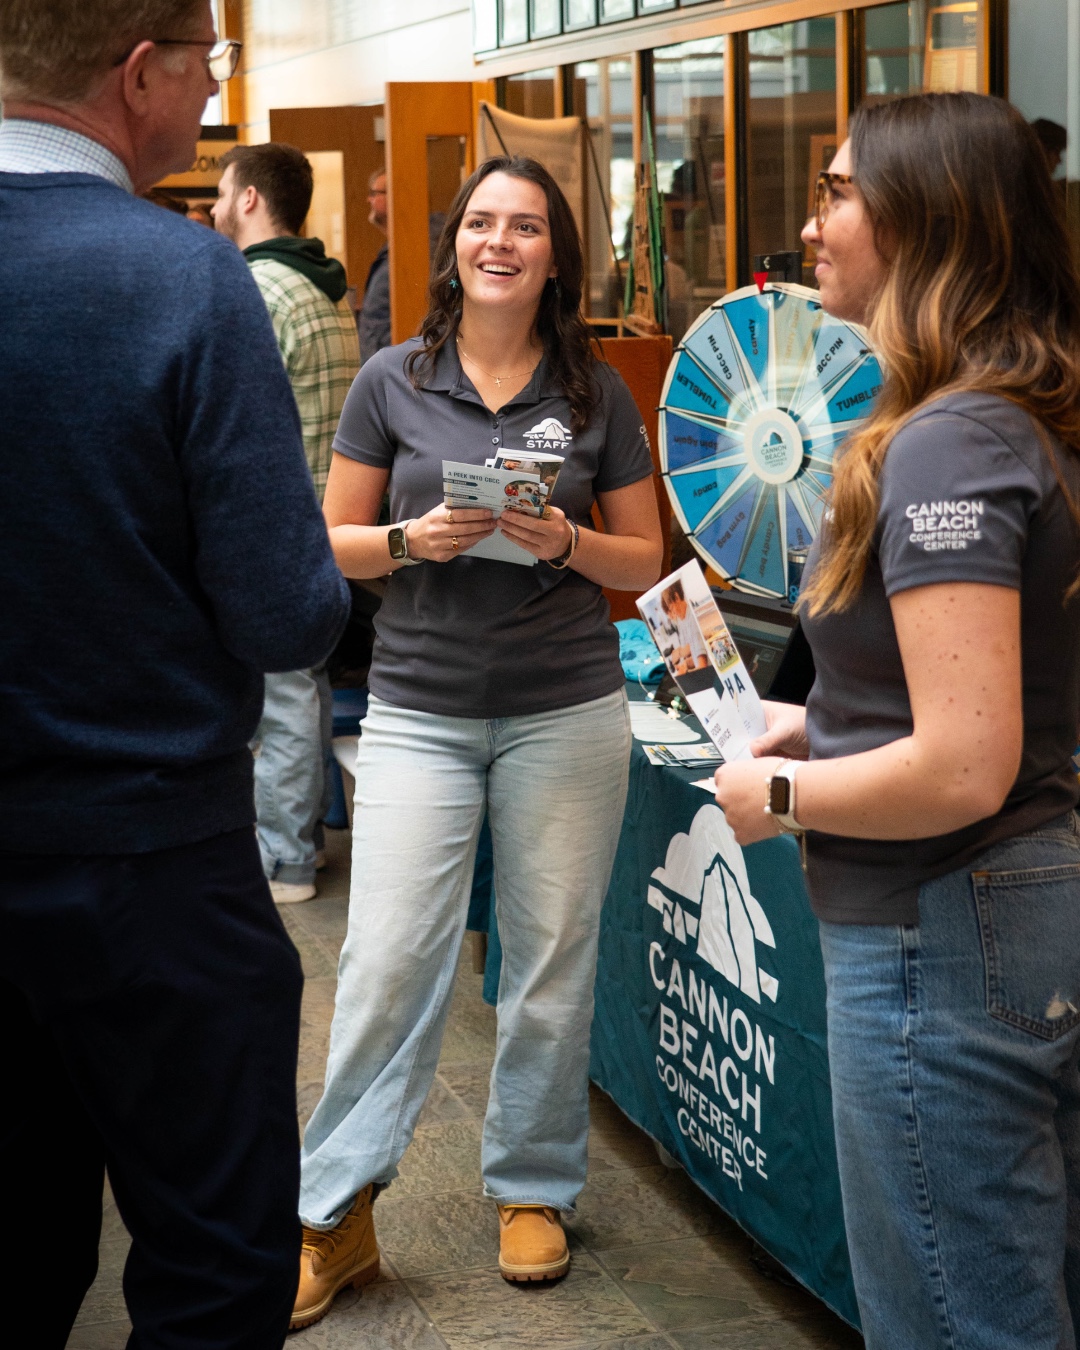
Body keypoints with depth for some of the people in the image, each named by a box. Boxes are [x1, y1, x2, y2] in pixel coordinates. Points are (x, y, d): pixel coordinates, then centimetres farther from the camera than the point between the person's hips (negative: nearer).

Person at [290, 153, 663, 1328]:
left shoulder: (596, 394, 3)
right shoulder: (393, 381, 1)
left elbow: (645, 560, 7)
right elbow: (334, 541, 5)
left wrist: (565, 542, -13)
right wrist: (413, 539, -16)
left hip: (565, 711, 1)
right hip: (419, 710, -1)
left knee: (551, 964, 6)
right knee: (387, 958, -5)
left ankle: (532, 1189, 24)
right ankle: (333, 1214, 6)